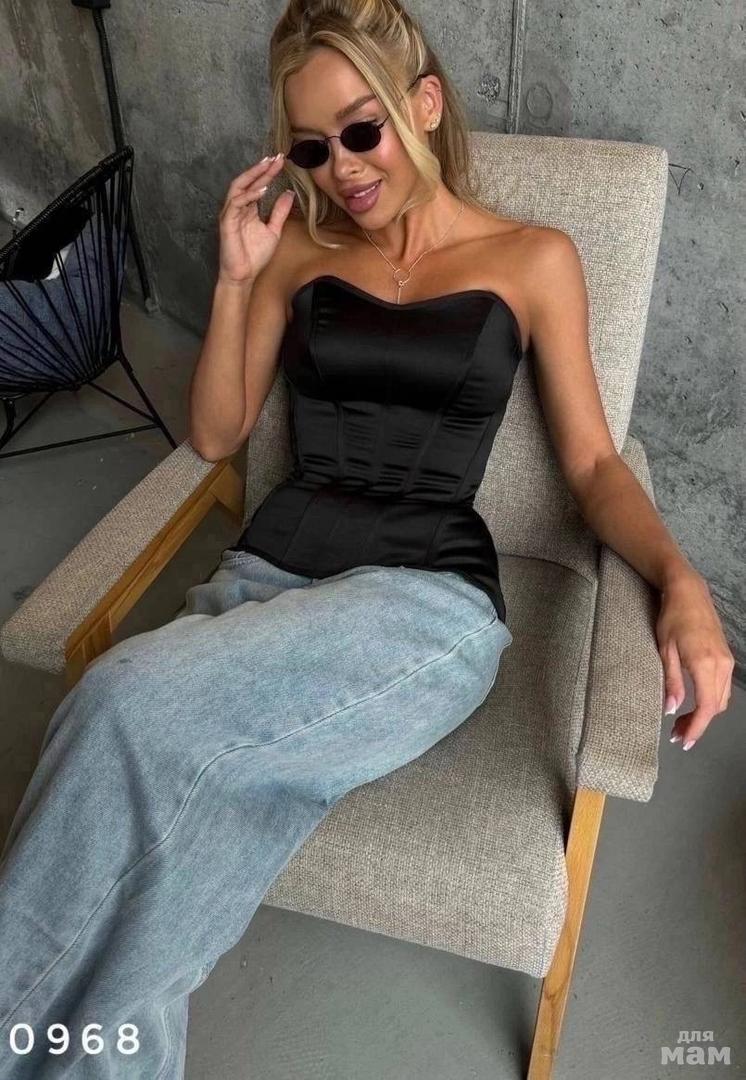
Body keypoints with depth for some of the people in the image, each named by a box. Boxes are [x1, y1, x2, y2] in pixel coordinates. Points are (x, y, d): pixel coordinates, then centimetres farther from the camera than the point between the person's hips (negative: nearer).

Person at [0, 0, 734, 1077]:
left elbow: (594, 463, 7)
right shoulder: (299, 248, 16)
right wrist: (236, 280, 5)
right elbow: (216, 436, 16)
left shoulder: (533, 258, 9)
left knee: (134, 704, -28)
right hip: (268, 572, 3)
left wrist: (681, 578, -11)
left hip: (428, 596, -2)